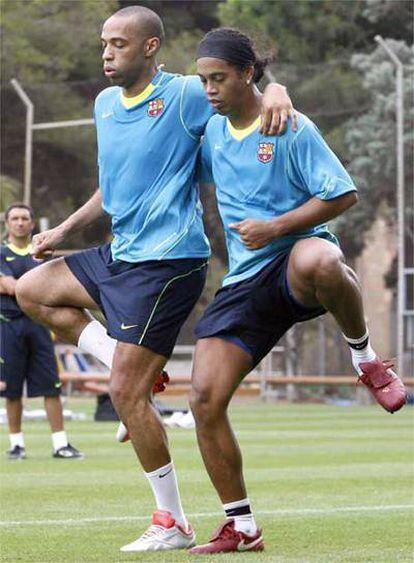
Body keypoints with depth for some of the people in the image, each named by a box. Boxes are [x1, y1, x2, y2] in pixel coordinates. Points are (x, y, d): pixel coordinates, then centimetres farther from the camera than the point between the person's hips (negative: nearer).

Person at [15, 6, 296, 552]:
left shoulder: (184, 95, -12)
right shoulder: (105, 104, 12)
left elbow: (252, 86, -9)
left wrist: (276, 91, -32)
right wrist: (64, 229, 27)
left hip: (167, 261, -9)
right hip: (120, 255, 9)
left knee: (127, 394, -10)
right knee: (32, 290, 18)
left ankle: (174, 523, 0)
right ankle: (132, 366, 10)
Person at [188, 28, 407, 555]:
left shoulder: (291, 129, -7)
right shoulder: (213, 131, 12)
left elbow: (343, 194, -10)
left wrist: (275, 227, -18)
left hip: (295, 257, -6)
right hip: (245, 281, 6)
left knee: (318, 261, -46)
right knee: (205, 398, -8)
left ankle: (365, 357, -16)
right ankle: (241, 528, 5)